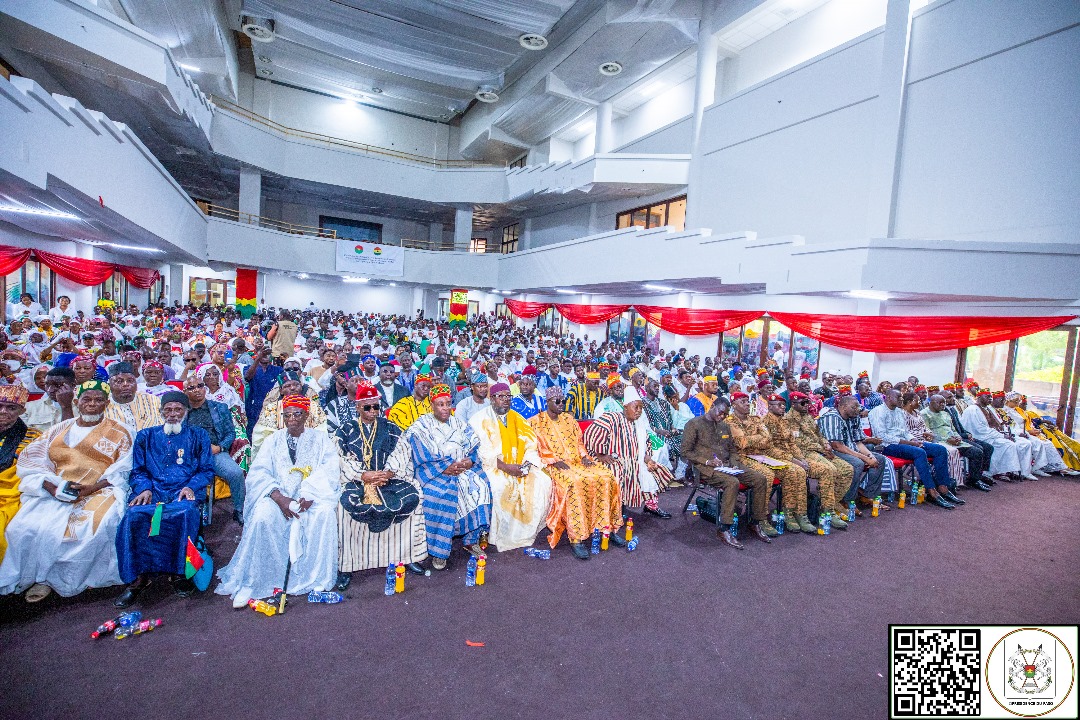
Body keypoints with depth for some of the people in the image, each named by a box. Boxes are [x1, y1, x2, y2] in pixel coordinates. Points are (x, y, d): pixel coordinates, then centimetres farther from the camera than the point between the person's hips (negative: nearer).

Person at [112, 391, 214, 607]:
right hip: (153, 491, 2)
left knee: (186, 513, -35)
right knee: (134, 516, -31)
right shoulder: (146, 436, 21)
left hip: (184, 492, -2)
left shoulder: (198, 436, 16)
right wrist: (144, 488, -5)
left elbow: (207, 470, 11)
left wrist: (191, 486, -9)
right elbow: (137, 471, 16)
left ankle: (180, 573, -22)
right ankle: (138, 577, -21)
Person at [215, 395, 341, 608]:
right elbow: (258, 473, 1)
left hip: (313, 496, -1)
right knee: (263, 515, -29)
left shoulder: (320, 439, 9)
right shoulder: (274, 440, 14)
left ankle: (318, 581, -20)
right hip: (279, 496, 2)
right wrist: (279, 498, -17)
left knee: (325, 513, -31)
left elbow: (330, 471, -4)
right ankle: (249, 584, -17)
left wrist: (309, 495, -22)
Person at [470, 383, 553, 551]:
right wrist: (504, 467, -22)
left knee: (542, 482, -17)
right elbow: (483, 450, -12)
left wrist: (528, 463, -12)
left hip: (520, 465, 5)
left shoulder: (517, 418, 15)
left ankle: (526, 531, -3)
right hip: (493, 466, -5)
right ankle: (501, 537, -15)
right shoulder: (481, 419, -1)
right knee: (501, 486, -34)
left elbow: (530, 443, 8)